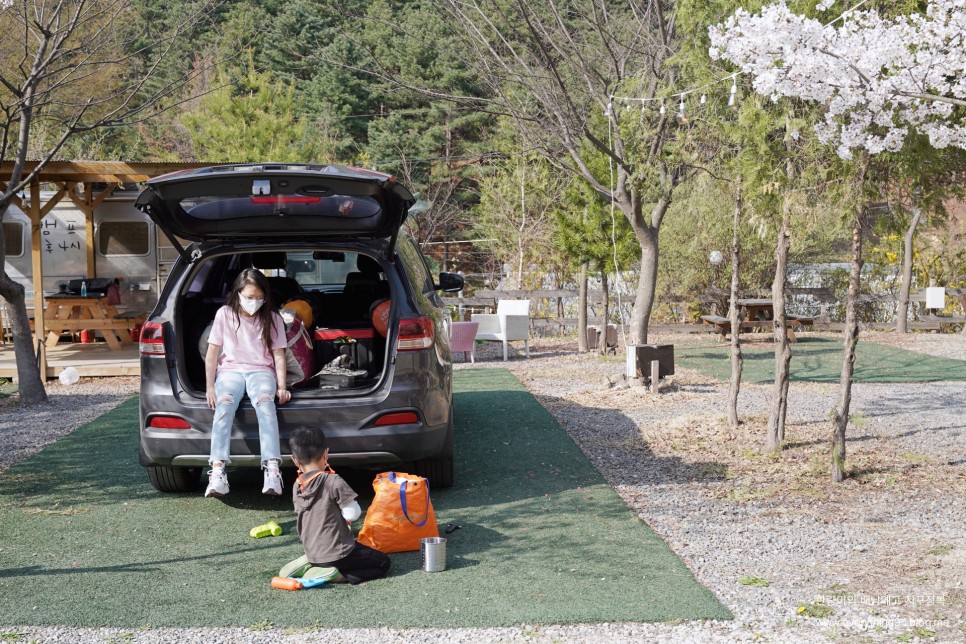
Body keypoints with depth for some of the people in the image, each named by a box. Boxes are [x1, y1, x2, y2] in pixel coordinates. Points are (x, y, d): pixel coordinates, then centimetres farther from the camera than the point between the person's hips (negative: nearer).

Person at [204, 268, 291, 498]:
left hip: (261, 371, 0)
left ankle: (272, 470, -50)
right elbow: (212, 352, 7)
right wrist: (210, 386, -3)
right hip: (230, 370, 0)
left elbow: (279, 355, 7)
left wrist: (281, 387, -7)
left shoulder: (272, 319, 10)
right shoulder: (225, 314, 8)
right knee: (224, 405, -35)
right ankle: (218, 471, -48)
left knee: (265, 403, -36)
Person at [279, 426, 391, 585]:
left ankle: (308, 565, 9)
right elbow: (353, 513, -15)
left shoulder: (297, 487, 2)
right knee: (383, 563, 6)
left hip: (312, 552, 7)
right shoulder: (333, 482, -18)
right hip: (337, 553, -7)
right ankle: (333, 574, -11)